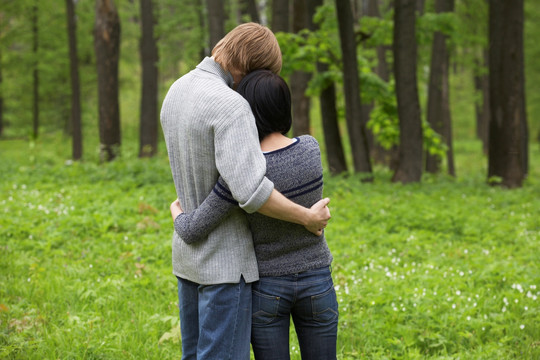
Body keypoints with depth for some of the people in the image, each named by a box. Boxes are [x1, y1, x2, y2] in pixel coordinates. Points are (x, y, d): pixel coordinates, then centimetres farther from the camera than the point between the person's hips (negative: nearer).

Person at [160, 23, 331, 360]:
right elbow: (250, 190, -33)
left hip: (190, 250, 9)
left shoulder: (177, 93, 6)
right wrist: (308, 218, -18)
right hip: (225, 260, -9)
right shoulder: (230, 105, -24)